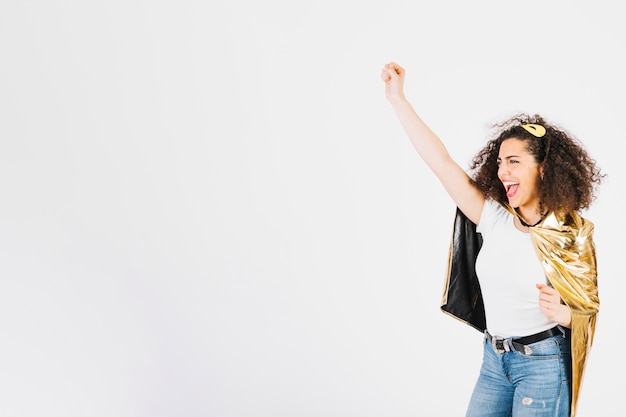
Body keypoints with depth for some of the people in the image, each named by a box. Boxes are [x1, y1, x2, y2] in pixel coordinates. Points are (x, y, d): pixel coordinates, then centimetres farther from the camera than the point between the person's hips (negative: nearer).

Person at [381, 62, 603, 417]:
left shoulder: (572, 237, -10)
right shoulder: (493, 218, -1)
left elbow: (590, 312, -3)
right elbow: (441, 162, -4)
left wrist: (563, 313, -27)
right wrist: (397, 98, -5)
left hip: (543, 363, -4)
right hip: (494, 359, 5)